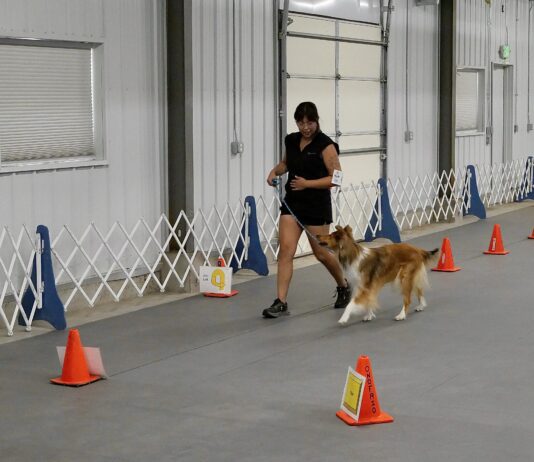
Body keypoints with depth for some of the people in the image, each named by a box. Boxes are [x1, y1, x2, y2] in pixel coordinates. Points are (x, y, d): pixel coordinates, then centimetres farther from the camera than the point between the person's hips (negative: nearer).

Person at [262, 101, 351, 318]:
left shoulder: (325, 144, -13)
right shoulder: (291, 140, 5)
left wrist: (308, 183, -22)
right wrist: (275, 171, 3)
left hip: (317, 205, -5)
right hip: (292, 203, 5)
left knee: (321, 253, 8)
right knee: (285, 250, -7)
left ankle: (344, 286, 35)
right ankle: (281, 303, -8)